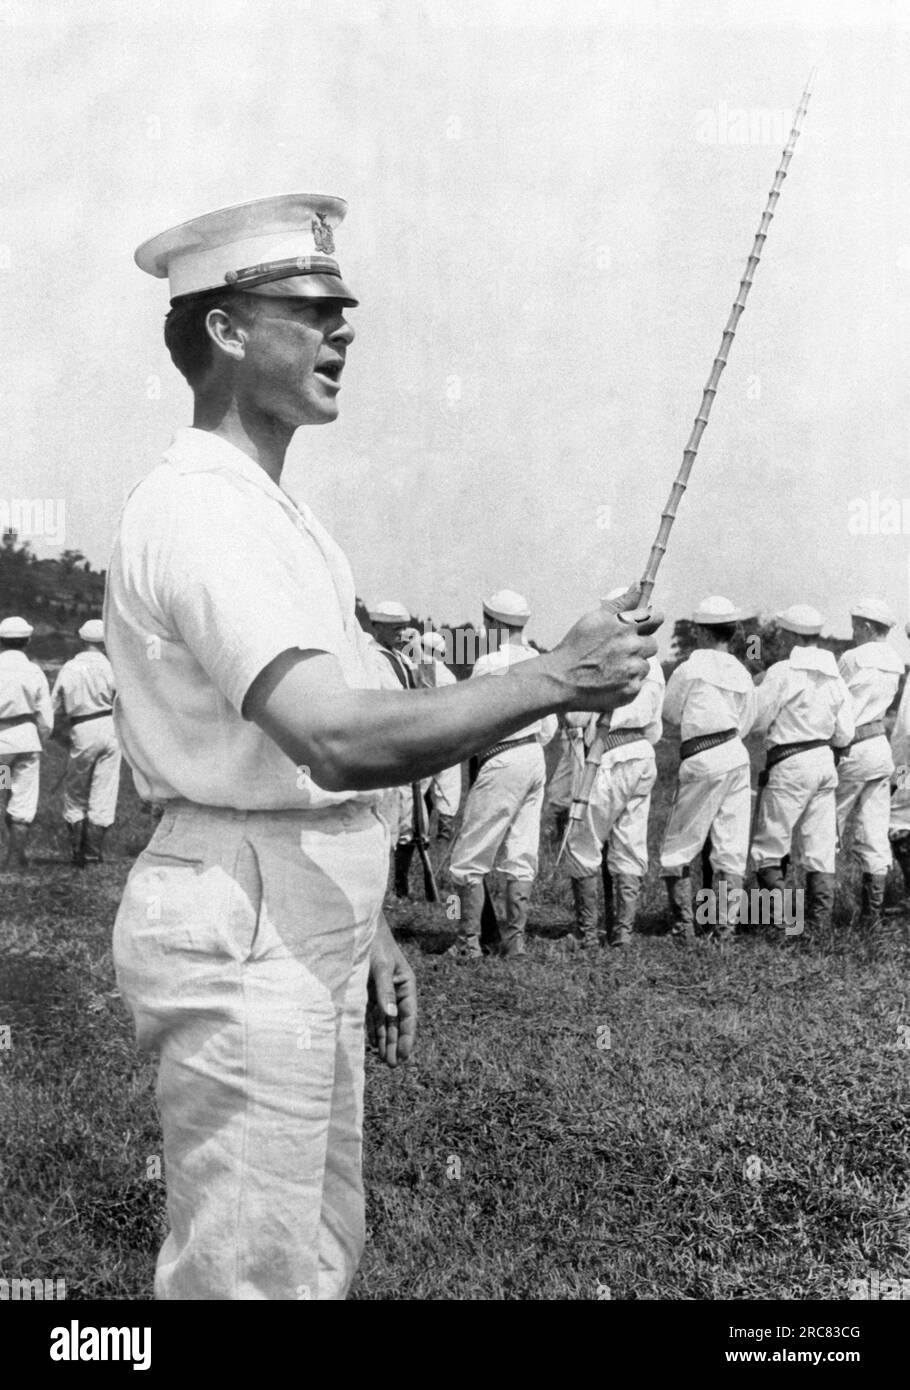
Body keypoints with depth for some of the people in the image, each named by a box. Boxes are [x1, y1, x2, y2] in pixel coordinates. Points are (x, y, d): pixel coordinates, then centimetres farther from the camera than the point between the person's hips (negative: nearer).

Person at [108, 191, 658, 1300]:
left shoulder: (274, 510, 15)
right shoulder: (197, 505, -18)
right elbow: (338, 740, -31)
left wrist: (369, 931, 20)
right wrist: (552, 682, -22)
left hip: (309, 928, 10)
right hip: (238, 932, -10)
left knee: (321, 1247, 20)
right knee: (252, 1272, 0)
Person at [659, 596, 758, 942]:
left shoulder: (690, 669, -6)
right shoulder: (742, 673, 9)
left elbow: (669, 715, 6)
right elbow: (745, 723, 15)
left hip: (702, 761, -5)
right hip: (738, 757, 5)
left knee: (678, 846, 5)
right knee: (731, 848, 7)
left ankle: (684, 925, 3)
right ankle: (725, 927, 8)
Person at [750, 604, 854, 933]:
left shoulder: (782, 672, -12)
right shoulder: (834, 677, 7)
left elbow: (757, 721, -8)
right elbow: (844, 734, 8)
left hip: (788, 763, -6)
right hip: (824, 760, 6)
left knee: (769, 843, 3)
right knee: (819, 846, 10)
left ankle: (776, 893, -17)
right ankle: (819, 918, 11)